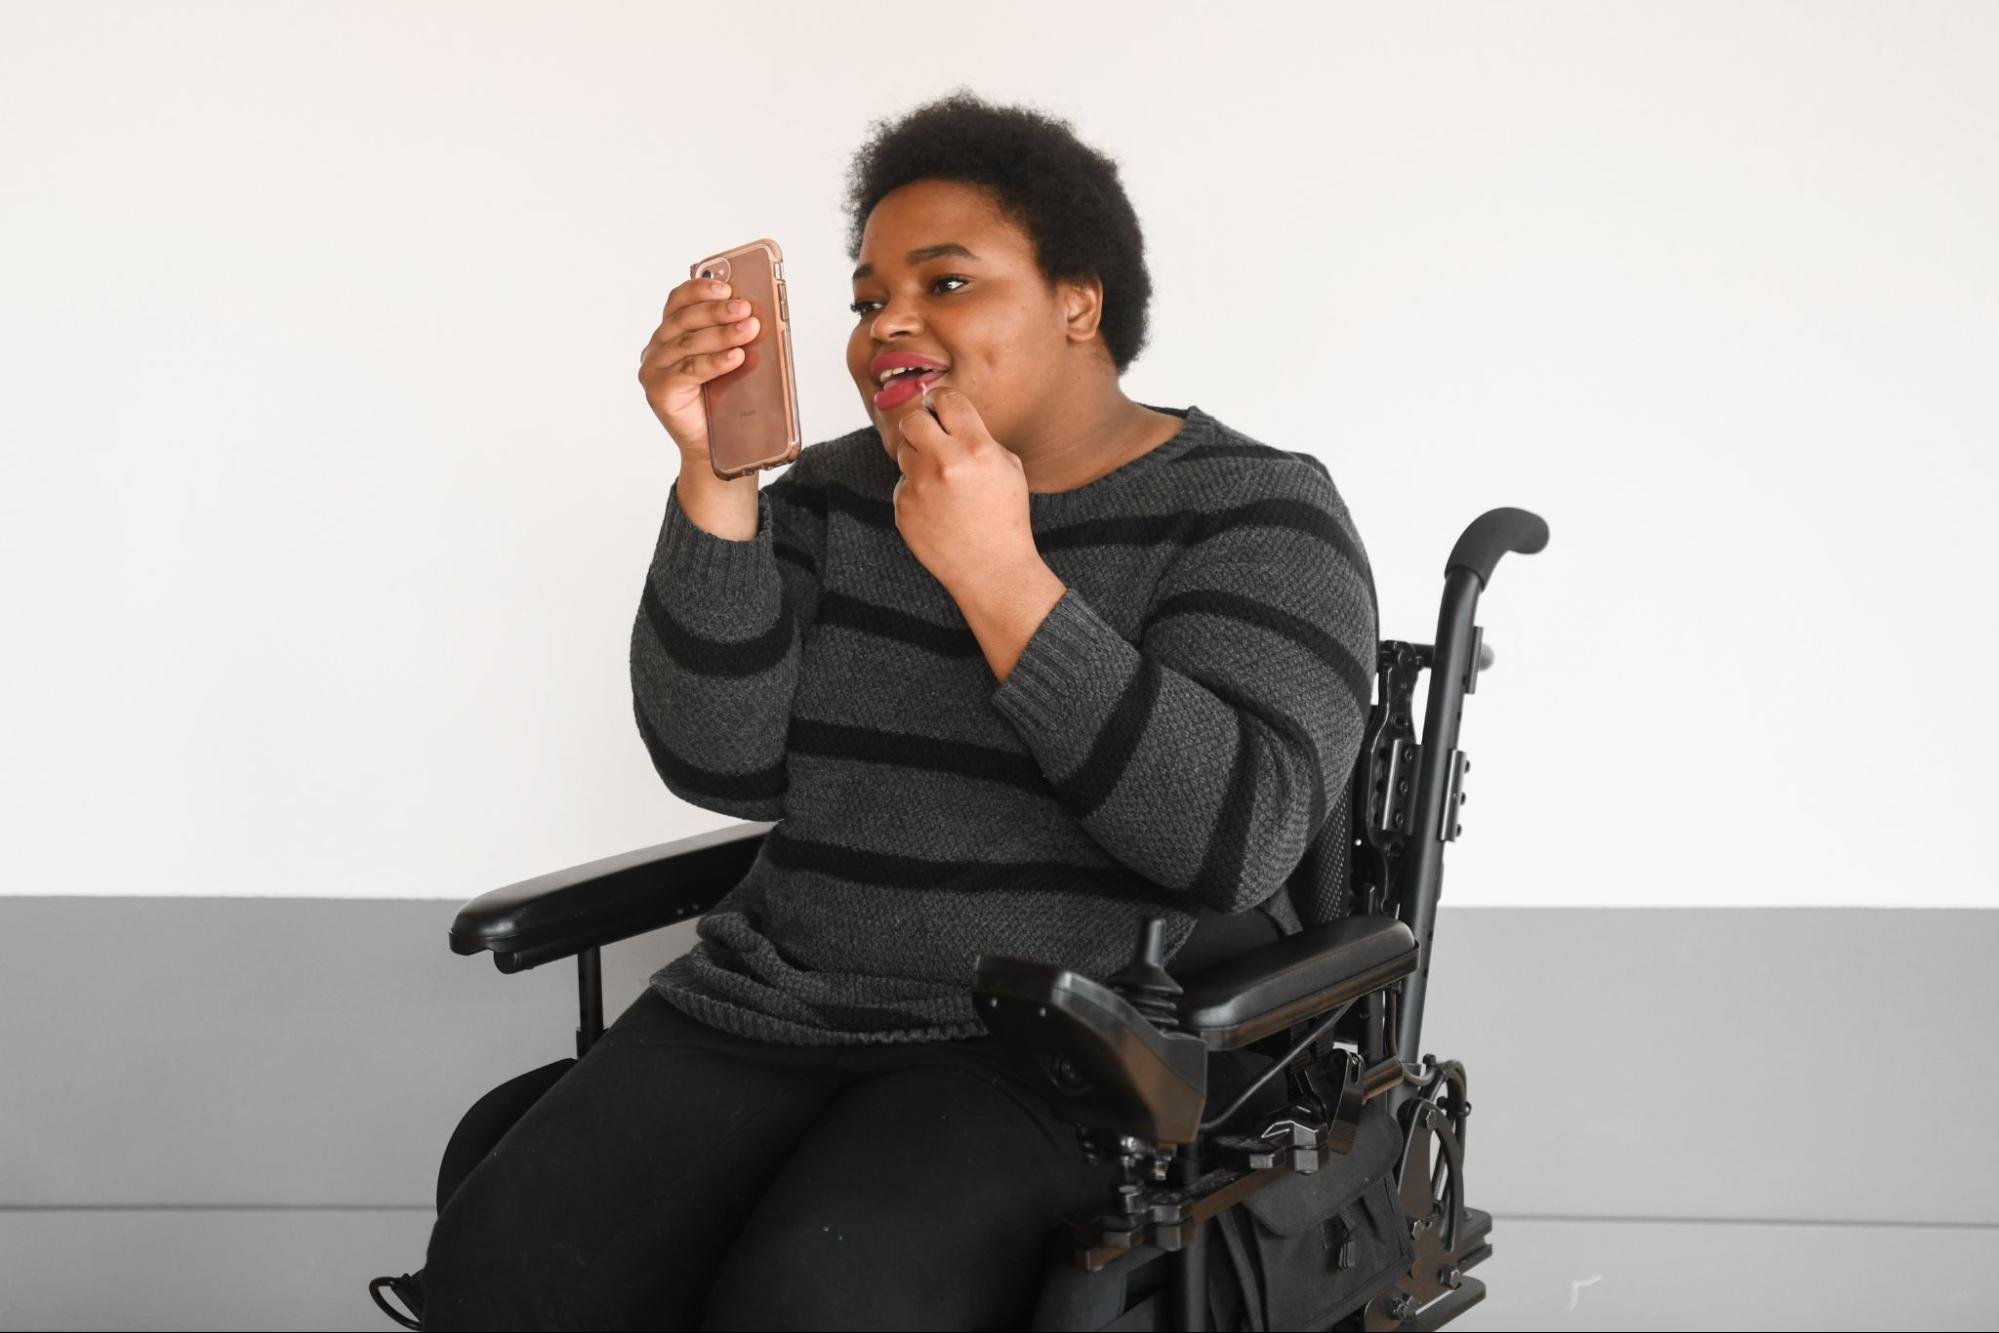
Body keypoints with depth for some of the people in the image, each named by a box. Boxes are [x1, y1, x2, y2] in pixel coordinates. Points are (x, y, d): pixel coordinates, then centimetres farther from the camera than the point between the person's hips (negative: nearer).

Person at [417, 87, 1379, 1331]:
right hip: (783, 1003, 5)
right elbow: (726, 768, -1)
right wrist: (715, 478, -12)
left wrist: (997, 575, -20)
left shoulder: (1255, 514, -3)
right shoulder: (836, 496, 11)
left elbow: (1236, 838, -18)